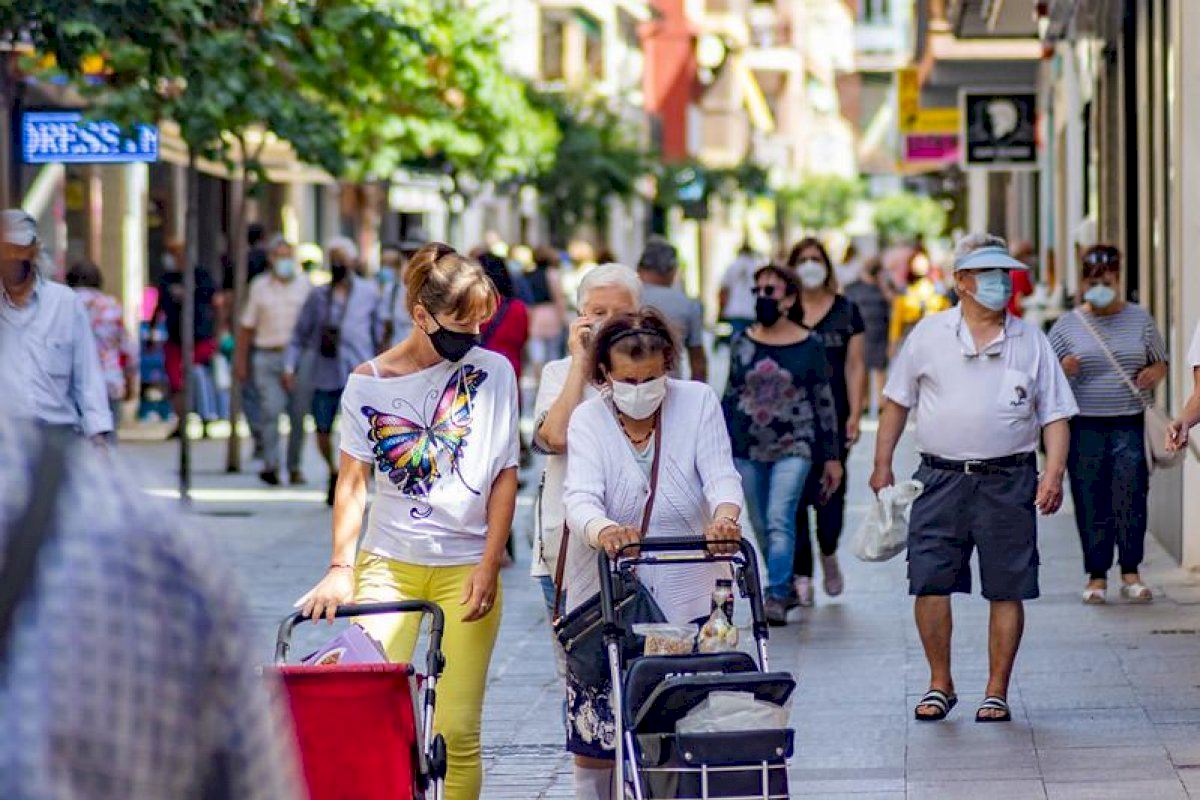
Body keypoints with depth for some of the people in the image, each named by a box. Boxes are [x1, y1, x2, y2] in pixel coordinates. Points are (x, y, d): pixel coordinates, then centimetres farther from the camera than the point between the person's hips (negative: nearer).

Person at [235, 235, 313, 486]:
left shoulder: (304, 284, 7)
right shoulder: (260, 286, 7)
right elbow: (247, 326, 11)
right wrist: (241, 360, 8)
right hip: (268, 357, -1)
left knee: (298, 414, 2)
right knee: (272, 409, -15)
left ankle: (294, 468, 13)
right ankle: (270, 465, -17)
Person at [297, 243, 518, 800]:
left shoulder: (493, 372, 1)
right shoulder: (368, 383, 1)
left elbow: (505, 476, 4)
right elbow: (353, 481, 4)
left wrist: (489, 565, -3)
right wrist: (340, 567, -6)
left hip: (467, 568, 0)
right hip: (387, 563, 0)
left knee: (456, 731, -5)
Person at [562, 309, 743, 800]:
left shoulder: (697, 402, -1)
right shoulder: (588, 419, -3)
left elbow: (720, 475, -12)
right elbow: (580, 496, -19)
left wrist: (724, 517, -36)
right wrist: (602, 531, -43)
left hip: (687, 597, 0)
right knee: (595, 737, 0)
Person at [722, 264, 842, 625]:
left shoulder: (809, 346, -1)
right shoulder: (742, 343, 6)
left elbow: (825, 402, 4)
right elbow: (730, 396, 14)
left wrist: (832, 457, 4)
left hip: (794, 447, -4)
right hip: (747, 448, 4)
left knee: (780, 521, -16)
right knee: (761, 526, 8)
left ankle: (777, 597, -15)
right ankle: (787, 587, 23)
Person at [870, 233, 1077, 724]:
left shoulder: (1031, 343, 7)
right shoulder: (929, 335, 7)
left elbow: (1055, 415, 7)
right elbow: (897, 402, 13)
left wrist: (1054, 473, -7)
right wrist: (882, 466, 9)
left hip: (1009, 481, 0)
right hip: (941, 478, 0)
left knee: (1007, 590, 1)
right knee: (930, 583, -3)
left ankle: (997, 692, 12)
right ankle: (940, 685, 12)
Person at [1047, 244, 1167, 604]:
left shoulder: (1139, 319, 9)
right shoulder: (1068, 325, 5)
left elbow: (1161, 363, 17)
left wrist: (1153, 373, -6)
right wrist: (1063, 371, -14)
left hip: (1129, 425, 0)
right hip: (1085, 426, 0)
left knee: (1131, 499, -6)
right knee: (1091, 502, 0)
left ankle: (1131, 573, 7)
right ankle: (1096, 576, 10)